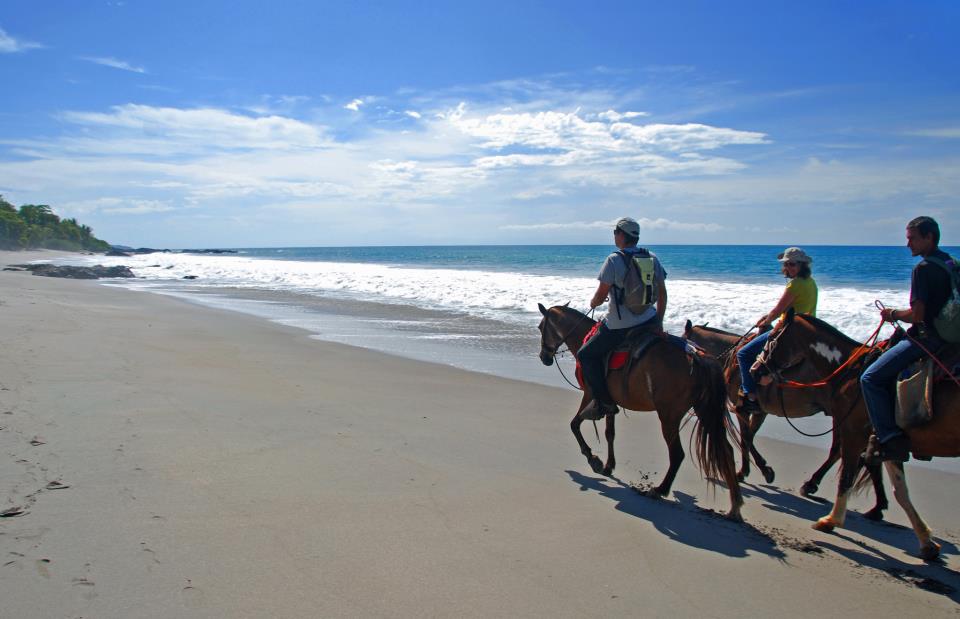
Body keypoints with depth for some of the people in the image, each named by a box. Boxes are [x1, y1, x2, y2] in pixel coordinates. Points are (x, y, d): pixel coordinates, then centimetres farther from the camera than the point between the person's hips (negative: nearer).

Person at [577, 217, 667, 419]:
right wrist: (659, 321, 20)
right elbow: (662, 293, 10)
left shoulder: (614, 260, -13)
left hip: (620, 327, -6)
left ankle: (602, 401, -1)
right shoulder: (652, 258, 4)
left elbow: (601, 295, -11)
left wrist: (593, 303, 12)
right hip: (650, 321, 6)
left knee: (586, 355, 7)